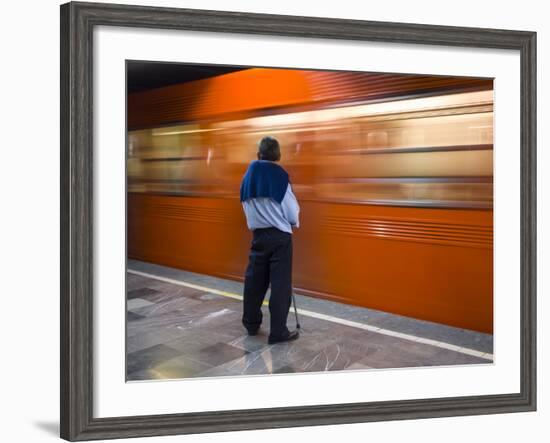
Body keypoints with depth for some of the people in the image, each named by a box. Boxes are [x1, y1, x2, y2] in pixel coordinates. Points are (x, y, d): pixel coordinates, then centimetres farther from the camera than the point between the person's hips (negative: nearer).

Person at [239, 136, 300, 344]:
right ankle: (278, 331, 3)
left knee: (254, 279, 15)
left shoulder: (247, 177, 3)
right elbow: (292, 210, -8)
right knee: (280, 283, 0)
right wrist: (294, 223, 13)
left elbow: (246, 207, 10)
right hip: (279, 235, -5)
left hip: (258, 234, 6)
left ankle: (251, 323, 27)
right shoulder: (279, 175, -13)